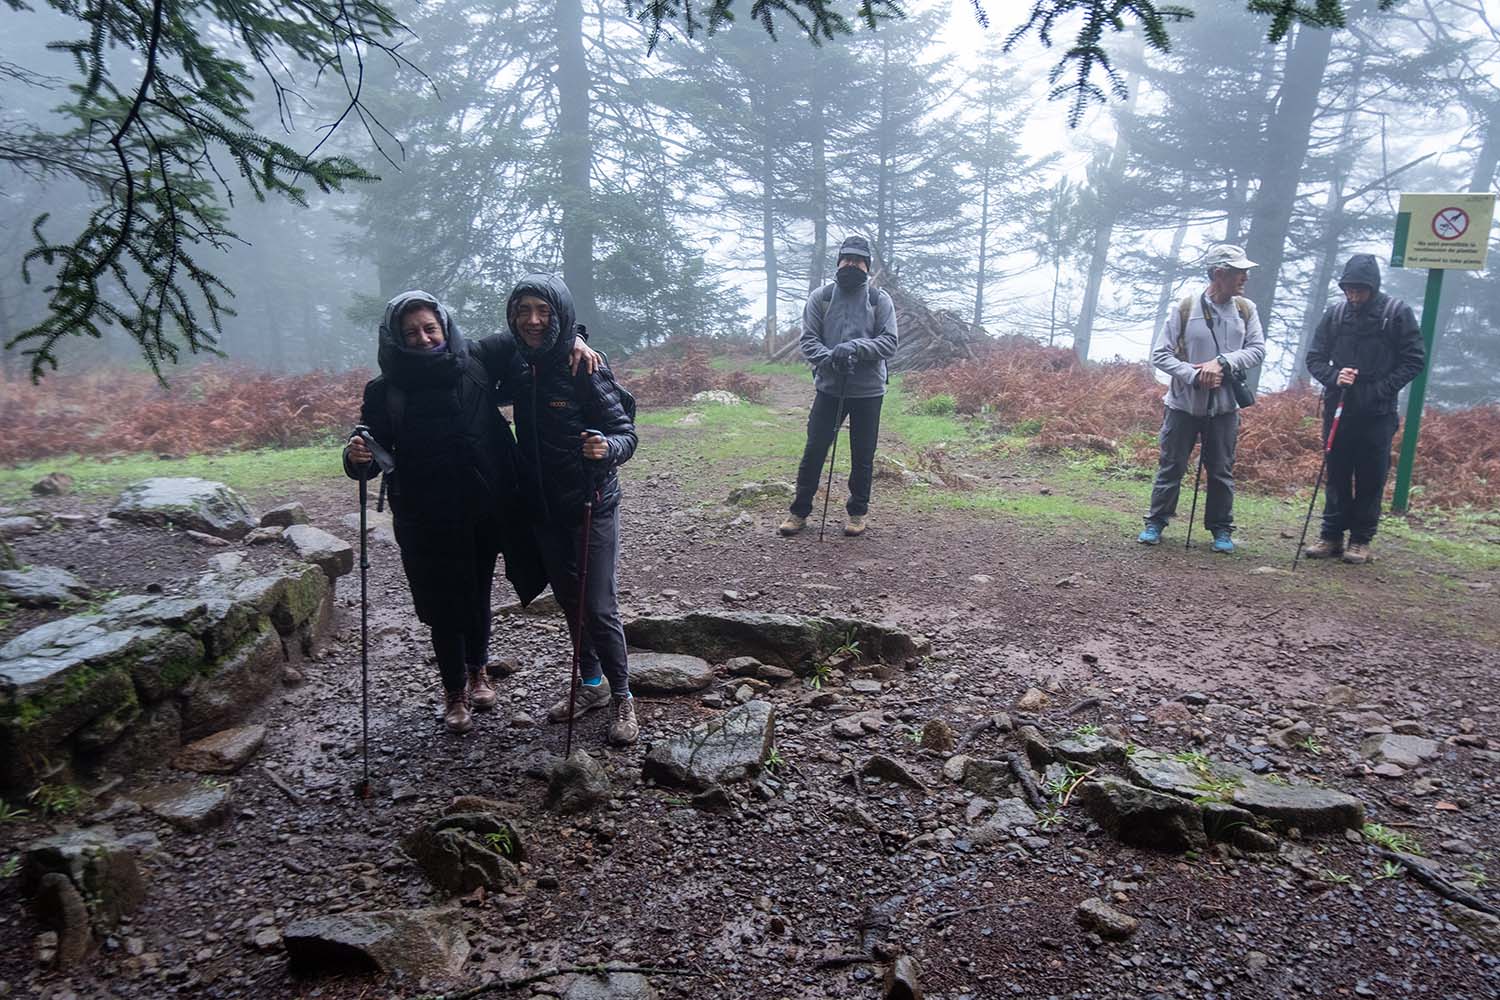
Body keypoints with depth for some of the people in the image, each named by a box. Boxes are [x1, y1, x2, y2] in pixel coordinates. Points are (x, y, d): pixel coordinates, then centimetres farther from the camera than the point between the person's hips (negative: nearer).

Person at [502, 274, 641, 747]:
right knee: (568, 598, 17)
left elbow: (626, 433, -16)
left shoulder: (585, 369, -16)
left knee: (598, 607, -4)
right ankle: (592, 684, 35)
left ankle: (622, 698, 15)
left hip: (591, 504, -6)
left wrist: (608, 448, -38)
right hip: (544, 507, 6)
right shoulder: (519, 366, 2)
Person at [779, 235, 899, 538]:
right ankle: (800, 510, 16)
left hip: (868, 391, 0)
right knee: (814, 450, 3)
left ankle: (858, 511, 24)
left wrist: (856, 347, -23)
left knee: (863, 455, 8)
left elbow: (889, 343, -6)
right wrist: (829, 358, -21)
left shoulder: (880, 299, 1)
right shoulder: (820, 297, 3)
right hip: (828, 388, 0)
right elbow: (808, 340, -2)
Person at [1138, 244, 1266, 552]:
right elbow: (1160, 353, -7)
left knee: (1222, 471, 10)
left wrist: (1222, 363, -19)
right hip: (1183, 403, -2)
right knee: (1171, 467, 7)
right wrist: (1195, 376, -19)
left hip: (1224, 406, 2)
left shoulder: (1246, 309, 0)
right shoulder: (1185, 308, -8)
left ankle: (1221, 529, 23)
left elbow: (1257, 350, -2)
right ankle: (1156, 522, 21)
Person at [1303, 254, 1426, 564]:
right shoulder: (1335, 314, 4)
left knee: (1371, 479, 4)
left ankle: (1361, 539, 13)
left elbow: (1414, 360, -2)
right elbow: (1315, 358, 7)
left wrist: (1379, 391, -12)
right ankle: (1331, 535, 16)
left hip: (1377, 414, -2)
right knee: (1336, 475, 9)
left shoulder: (1397, 313, -3)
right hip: (1337, 410, 2)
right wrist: (1334, 377, -13)